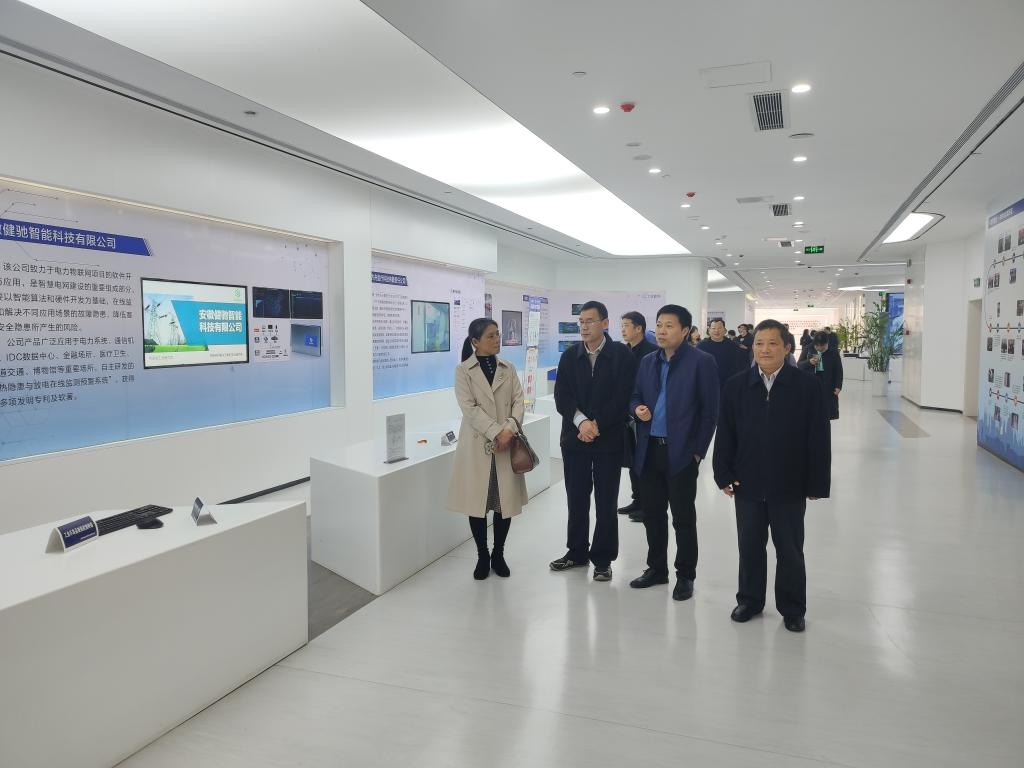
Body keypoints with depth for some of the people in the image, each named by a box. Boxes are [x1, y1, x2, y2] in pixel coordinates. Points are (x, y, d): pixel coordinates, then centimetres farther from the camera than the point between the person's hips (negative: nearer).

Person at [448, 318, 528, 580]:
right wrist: (496, 432, -18)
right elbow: (469, 408, -11)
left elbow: (518, 401, 2)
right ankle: (482, 556, 20)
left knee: (506, 501, 5)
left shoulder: (508, 369, 9)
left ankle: (498, 555, 22)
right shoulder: (463, 370, -2)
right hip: (477, 445, -3)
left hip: (507, 443, 3)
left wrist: (510, 428, -15)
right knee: (478, 502, 3)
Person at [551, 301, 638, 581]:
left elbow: (623, 397, -10)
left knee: (606, 502, 5)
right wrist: (581, 421, -15)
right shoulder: (570, 355, 7)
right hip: (575, 437, 3)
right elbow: (561, 396, 0)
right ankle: (577, 552, 26)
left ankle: (602, 559, 16)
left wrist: (596, 424, -14)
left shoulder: (622, 354, -4)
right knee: (576, 499, 11)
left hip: (608, 438, -3)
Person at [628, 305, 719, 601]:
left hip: (681, 452, -5)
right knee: (652, 514, 13)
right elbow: (635, 397, 18)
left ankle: (685, 575, 19)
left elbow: (709, 411, -7)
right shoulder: (647, 362, 10)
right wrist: (637, 409, -6)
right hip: (649, 449, 5)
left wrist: (698, 451, -8)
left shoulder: (702, 362, -7)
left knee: (683, 517, 5)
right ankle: (656, 568, 28)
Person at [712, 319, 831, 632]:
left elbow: (818, 438, -6)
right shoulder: (736, 385, 0)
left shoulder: (807, 385, -7)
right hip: (747, 484, 2)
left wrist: (816, 483, -6)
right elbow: (725, 435, 2)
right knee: (750, 547, 15)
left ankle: (792, 608, 29)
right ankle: (749, 600, 32)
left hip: (789, 486, -2)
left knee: (790, 550, 13)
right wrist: (724, 475, -3)